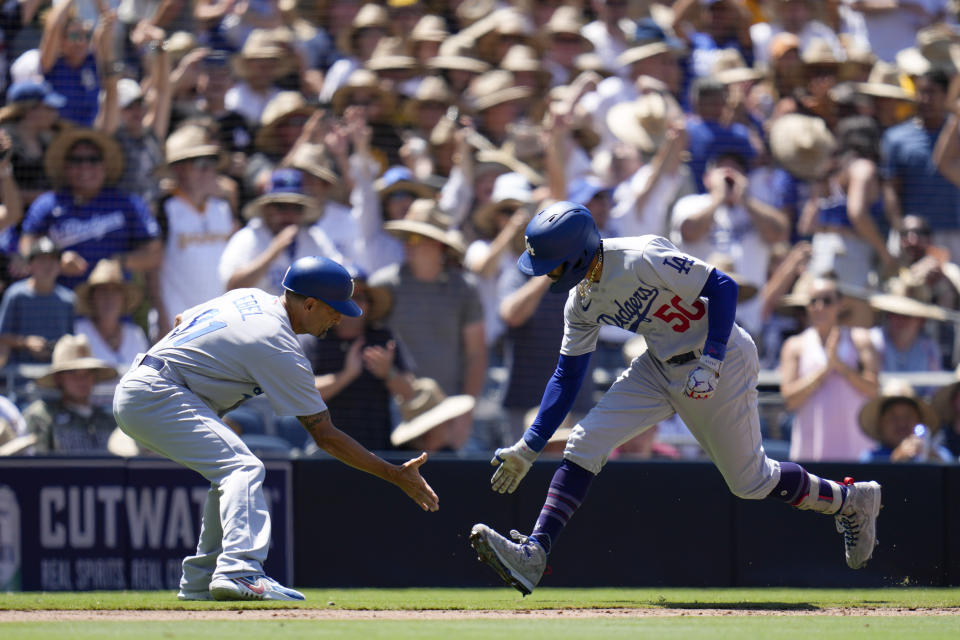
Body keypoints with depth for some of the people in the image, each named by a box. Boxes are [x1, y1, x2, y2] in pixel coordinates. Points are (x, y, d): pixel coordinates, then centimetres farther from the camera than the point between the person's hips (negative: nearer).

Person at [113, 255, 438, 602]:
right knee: (243, 469, -21)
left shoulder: (250, 297, 11)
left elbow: (182, 320, 27)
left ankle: (200, 580, 18)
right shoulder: (281, 350, -15)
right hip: (155, 395, -10)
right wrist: (395, 475, -8)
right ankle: (239, 571, -40)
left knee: (230, 468, 19)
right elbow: (325, 436, -12)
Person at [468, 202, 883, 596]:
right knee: (584, 444, -9)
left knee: (750, 481, 3)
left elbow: (722, 287, -24)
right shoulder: (581, 301, -2)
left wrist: (710, 363, -30)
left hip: (722, 359, -7)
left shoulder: (641, 259, -26)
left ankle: (851, 501, 27)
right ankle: (533, 554, -14)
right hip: (662, 366, 7)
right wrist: (529, 447, 3)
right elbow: (567, 376, 7)